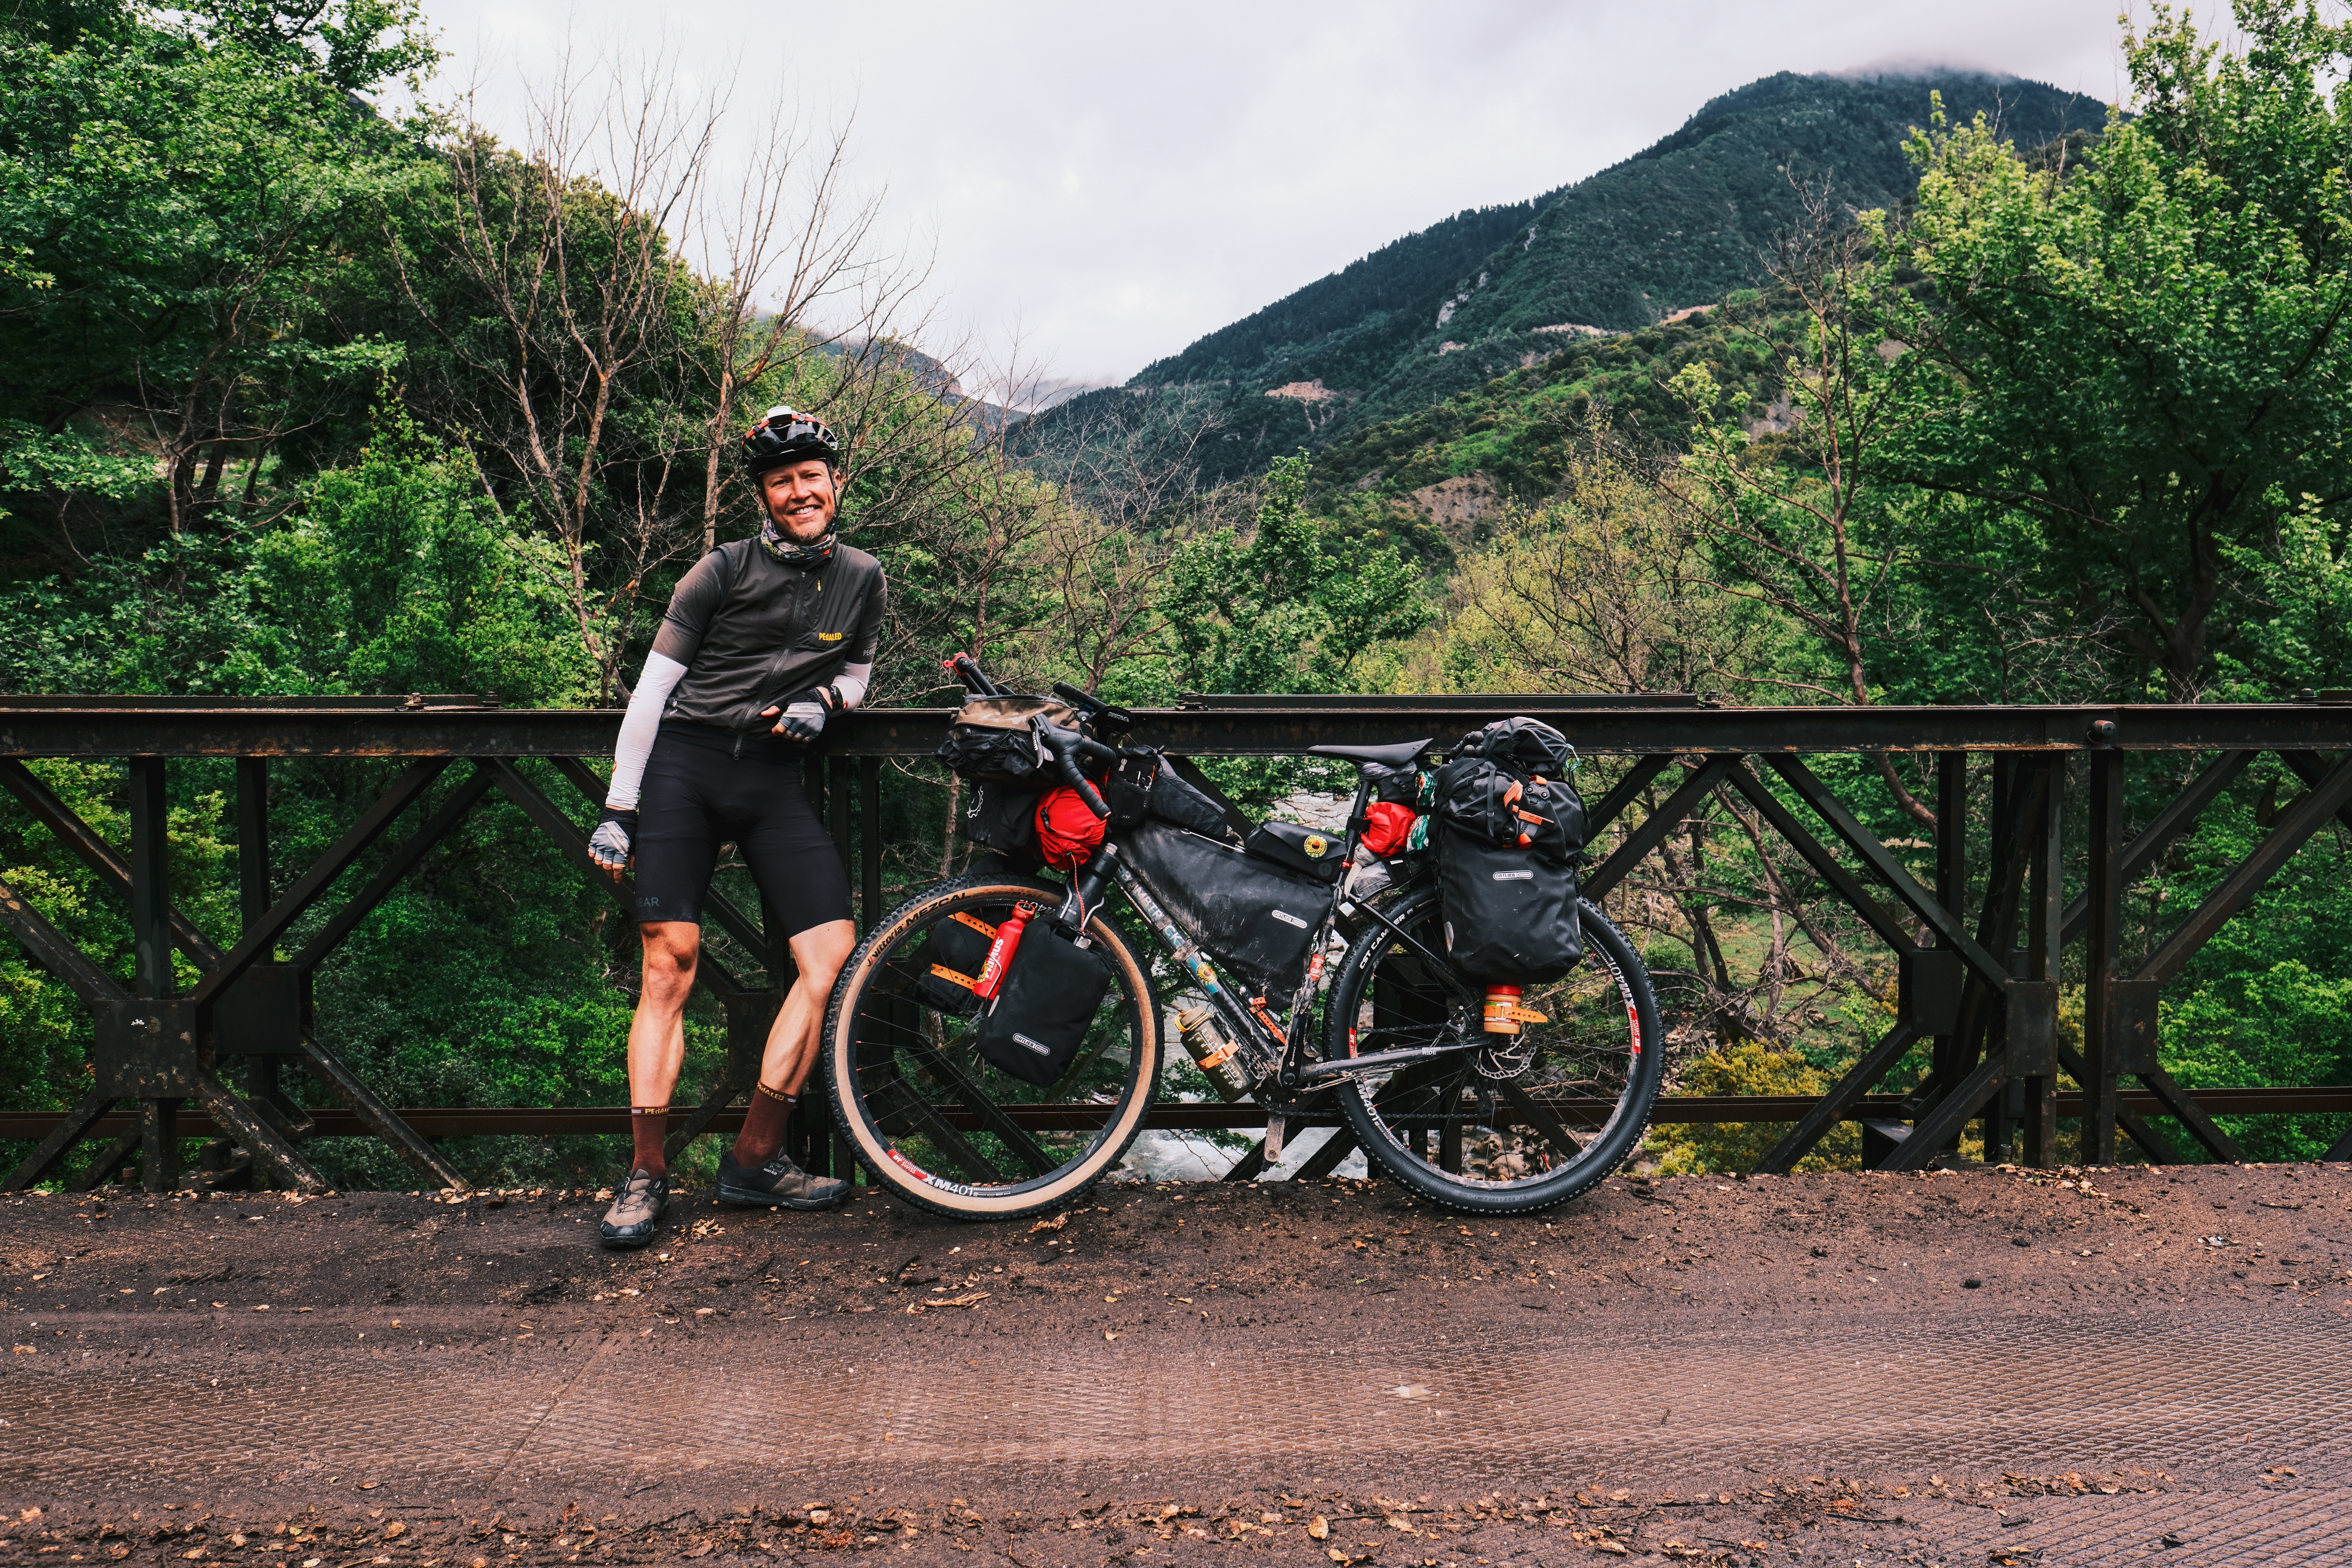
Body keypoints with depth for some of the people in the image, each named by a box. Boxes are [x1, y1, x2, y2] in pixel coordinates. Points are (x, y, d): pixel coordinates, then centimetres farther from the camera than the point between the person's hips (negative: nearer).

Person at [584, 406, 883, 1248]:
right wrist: (617, 809, -3)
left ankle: (755, 1158, 1)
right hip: (684, 766, -3)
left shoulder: (862, 578, 10)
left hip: (776, 780, 3)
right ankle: (647, 1173, 0)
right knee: (670, 964, -10)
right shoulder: (724, 570, 0)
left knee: (835, 958, -10)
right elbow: (653, 686, 1)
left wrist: (823, 700, -2)